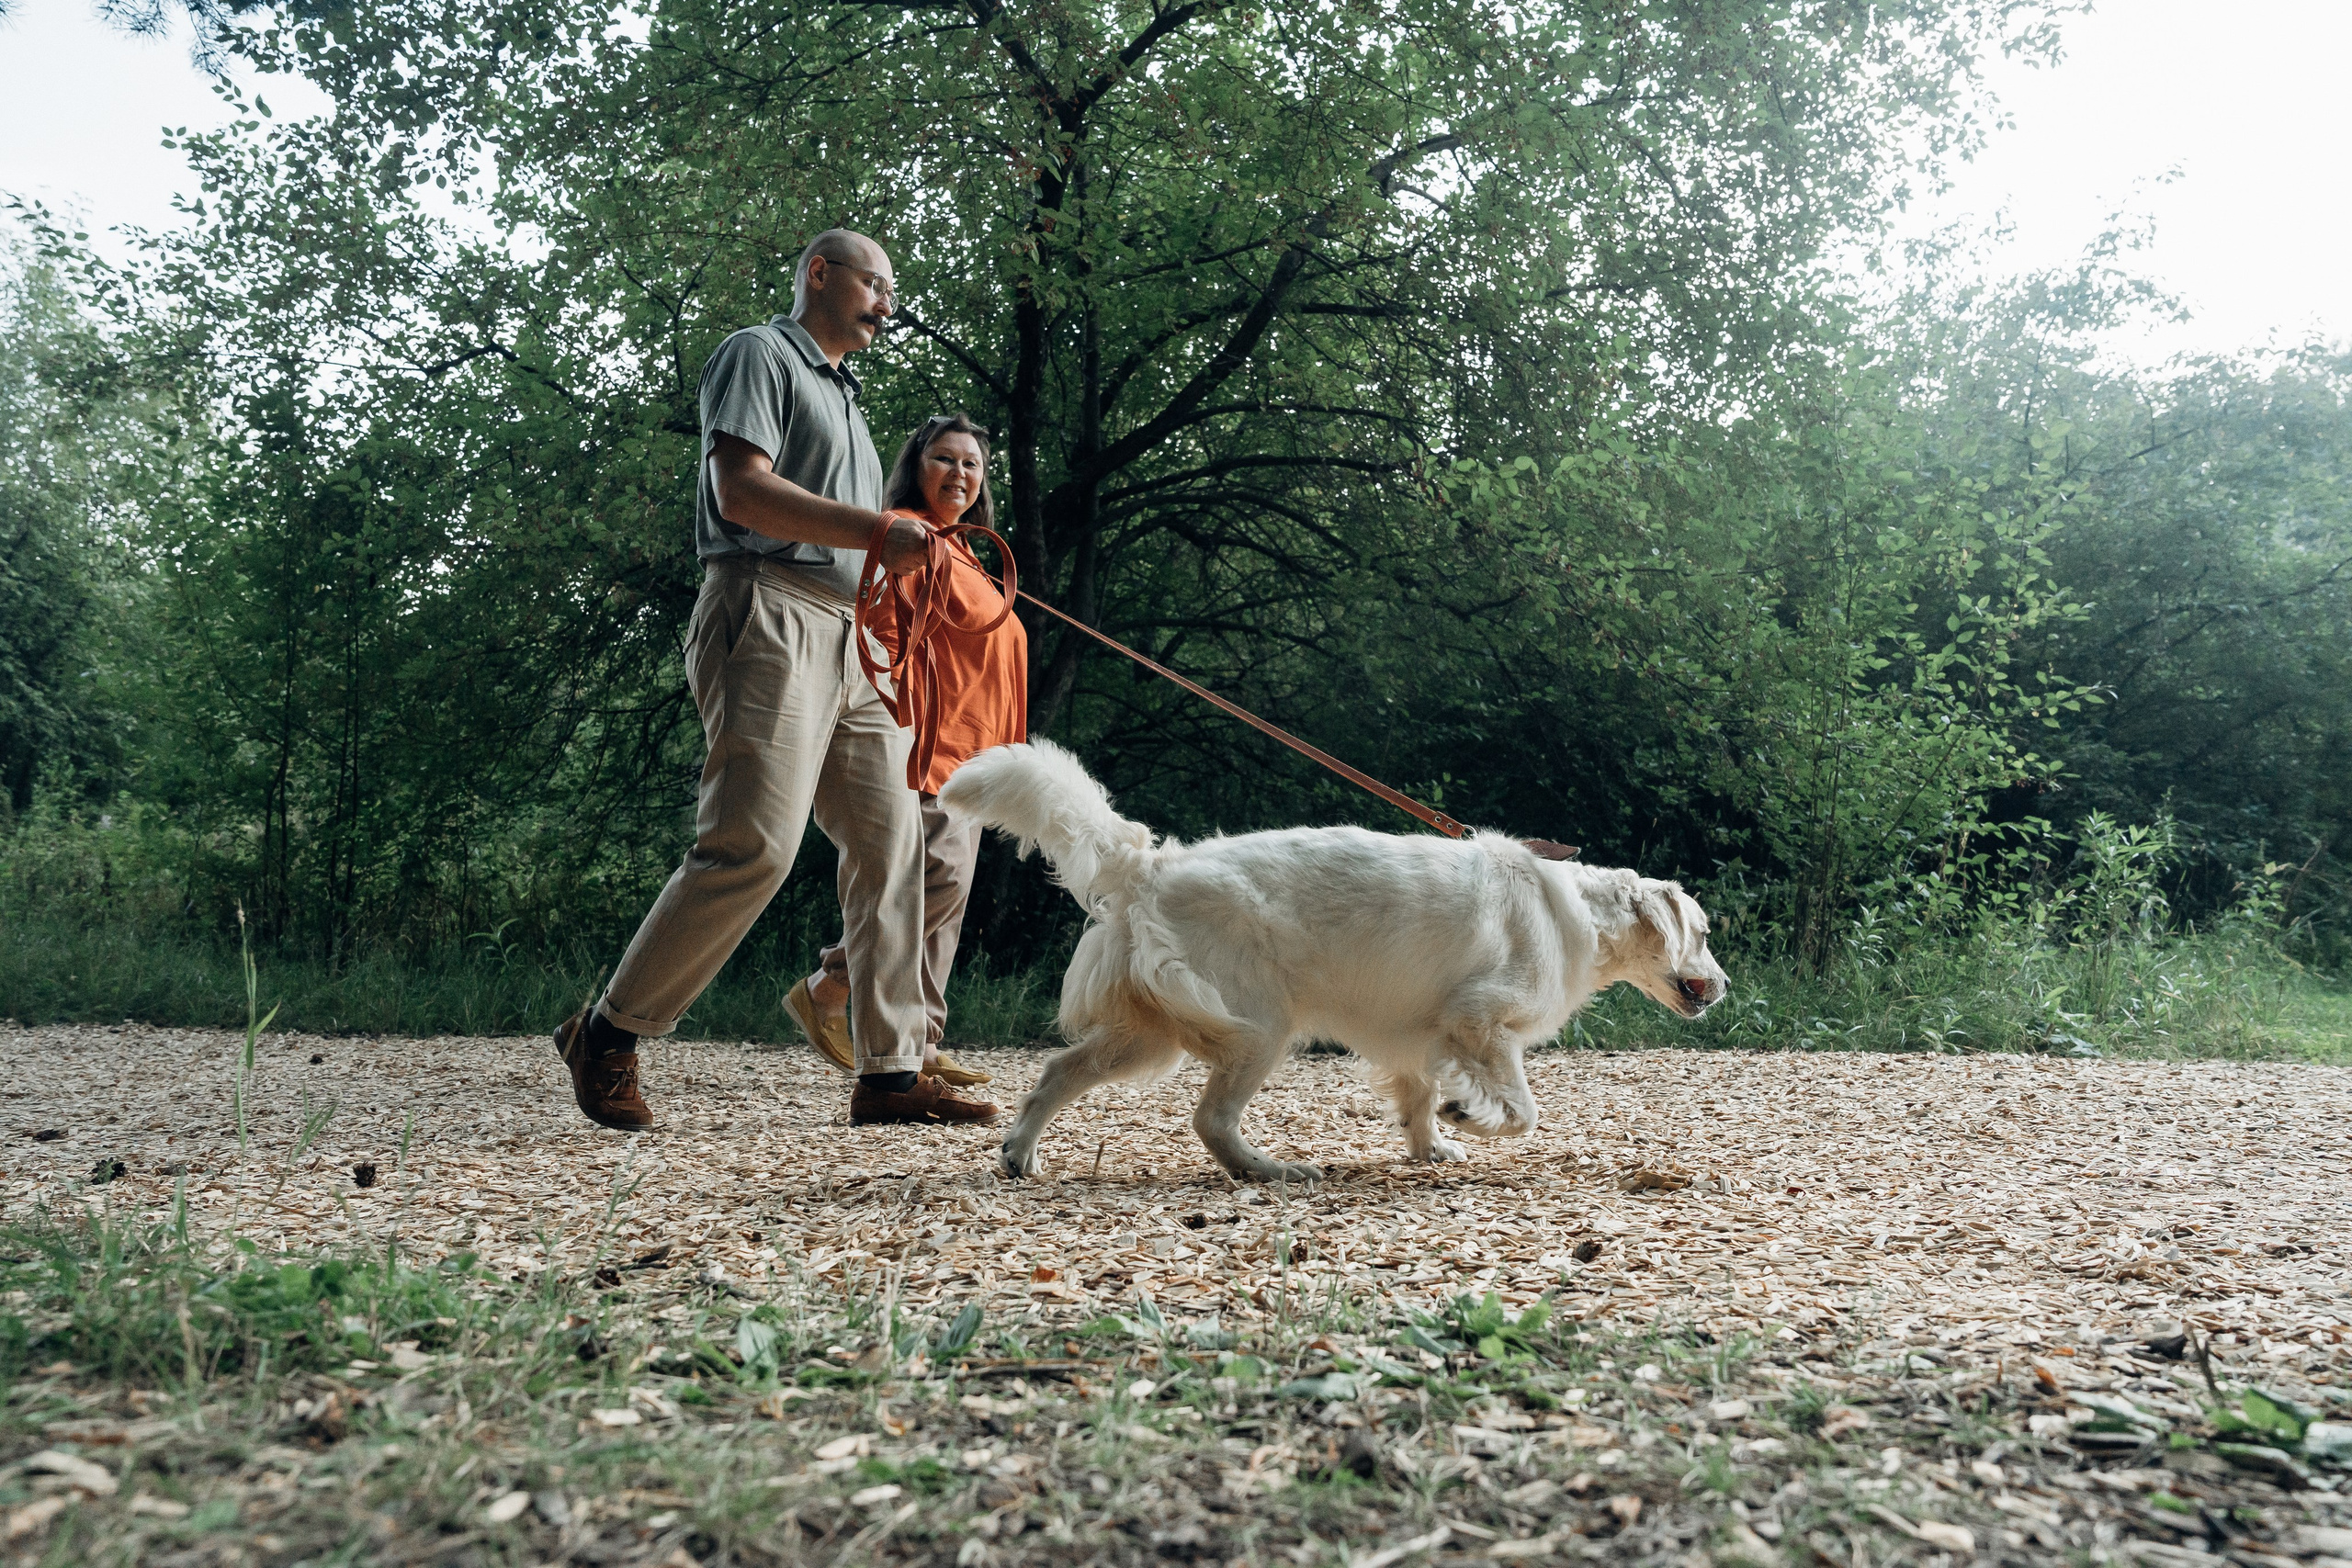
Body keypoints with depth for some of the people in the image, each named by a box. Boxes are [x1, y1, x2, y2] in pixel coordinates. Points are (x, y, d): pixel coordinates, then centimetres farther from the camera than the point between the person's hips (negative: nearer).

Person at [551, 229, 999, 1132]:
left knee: (890, 843, 0)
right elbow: (742, 490, -13)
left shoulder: (840, 393, 30)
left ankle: (890, 1074, 2)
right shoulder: (760, 355, 3)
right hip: (770, 616, -9)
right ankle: (608, 1034, -1)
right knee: (753, 845, -17)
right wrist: (873, 529, -20)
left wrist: (900, 559, 13)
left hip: (849, 635, 9)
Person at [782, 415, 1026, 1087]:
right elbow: (886, 639, -15)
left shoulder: (961, 556, 25)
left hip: (968, 753, 10)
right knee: (942, 872, -20)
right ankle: (825, 993, -8)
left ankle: (918, 1044, 9)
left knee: (944, 903, 6)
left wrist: (1001, 756, 23)